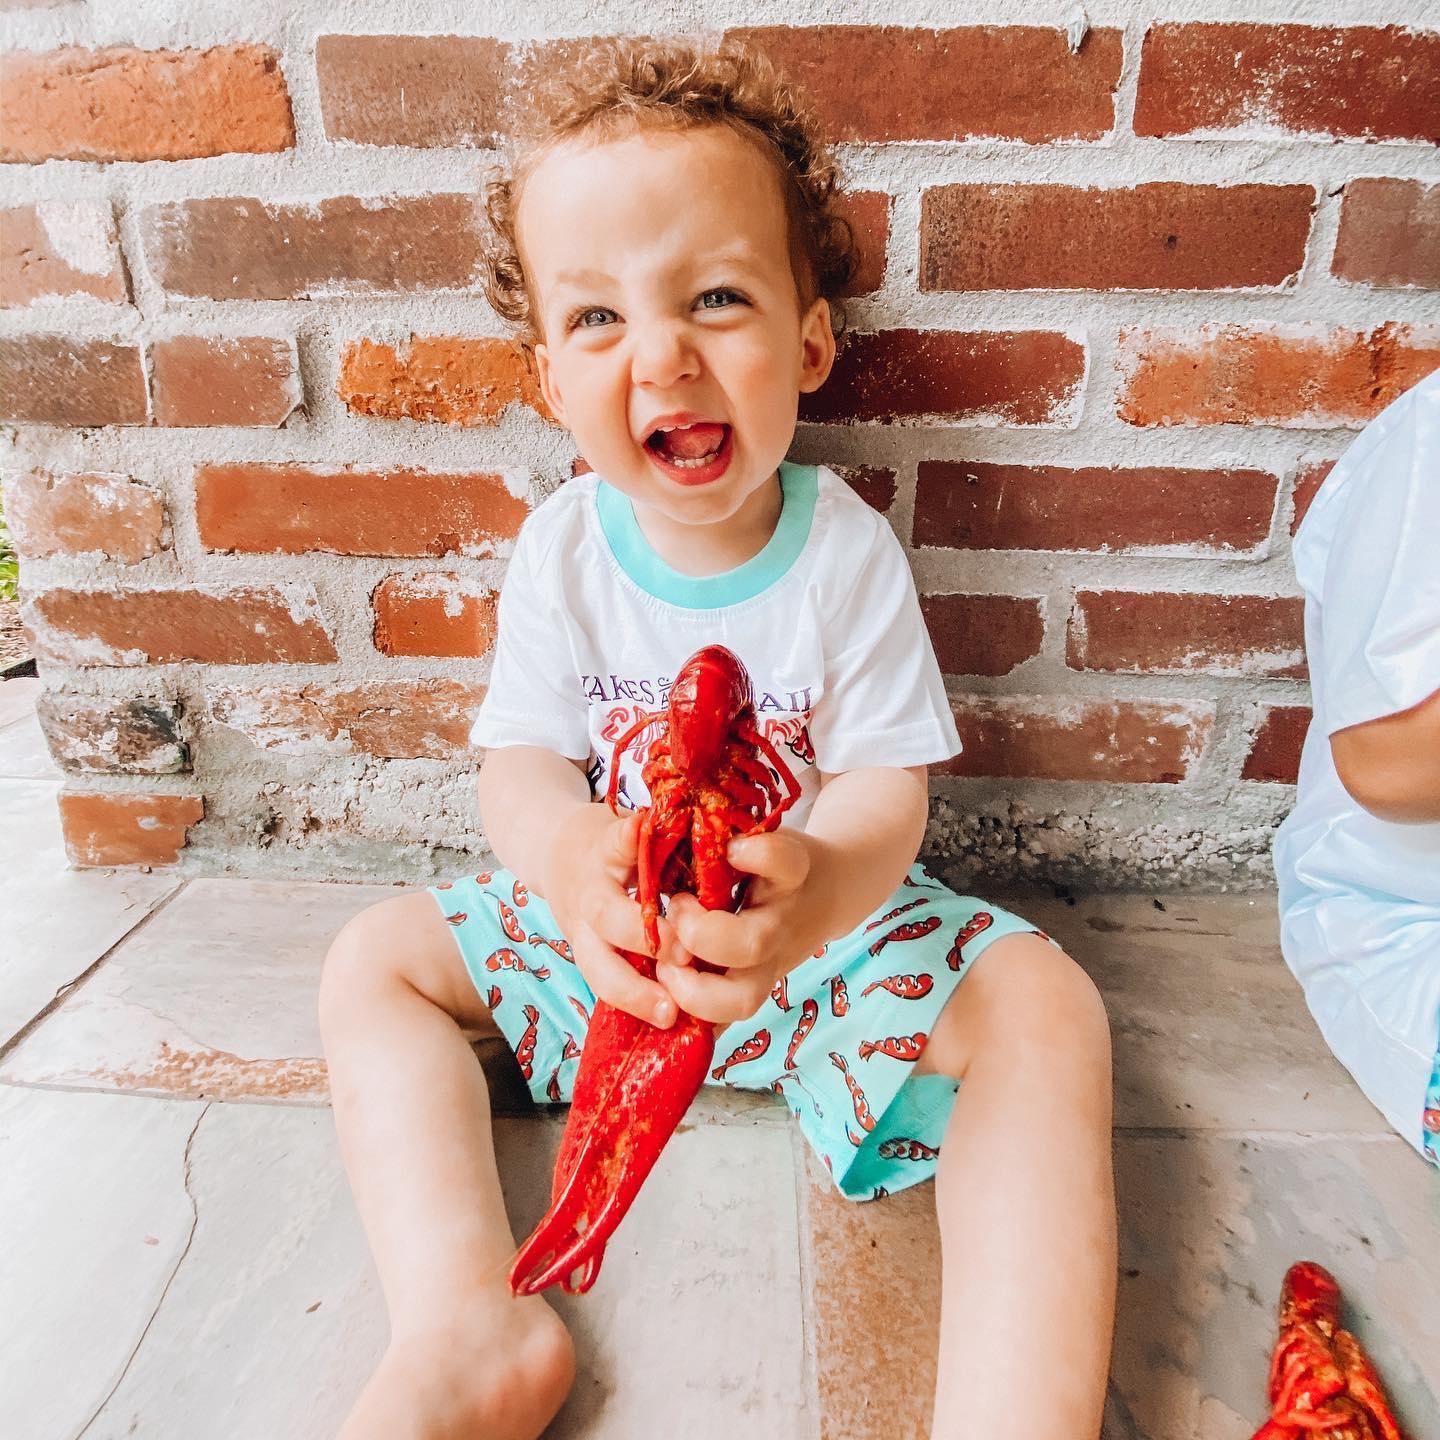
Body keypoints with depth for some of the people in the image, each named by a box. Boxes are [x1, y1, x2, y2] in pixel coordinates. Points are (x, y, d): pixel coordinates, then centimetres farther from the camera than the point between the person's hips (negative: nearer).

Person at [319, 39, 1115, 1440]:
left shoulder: (847, 550, -14)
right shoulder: (561, 550, -9)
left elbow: (884, 787, -18)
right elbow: (521, 760, -13)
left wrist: (814, 884, -43)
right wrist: (569, 854, -39)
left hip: (826, 913, -2)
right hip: (608, 915, 3)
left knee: (1046, 1005, -26)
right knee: (373, 960, -7)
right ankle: (467, 1320, -15)